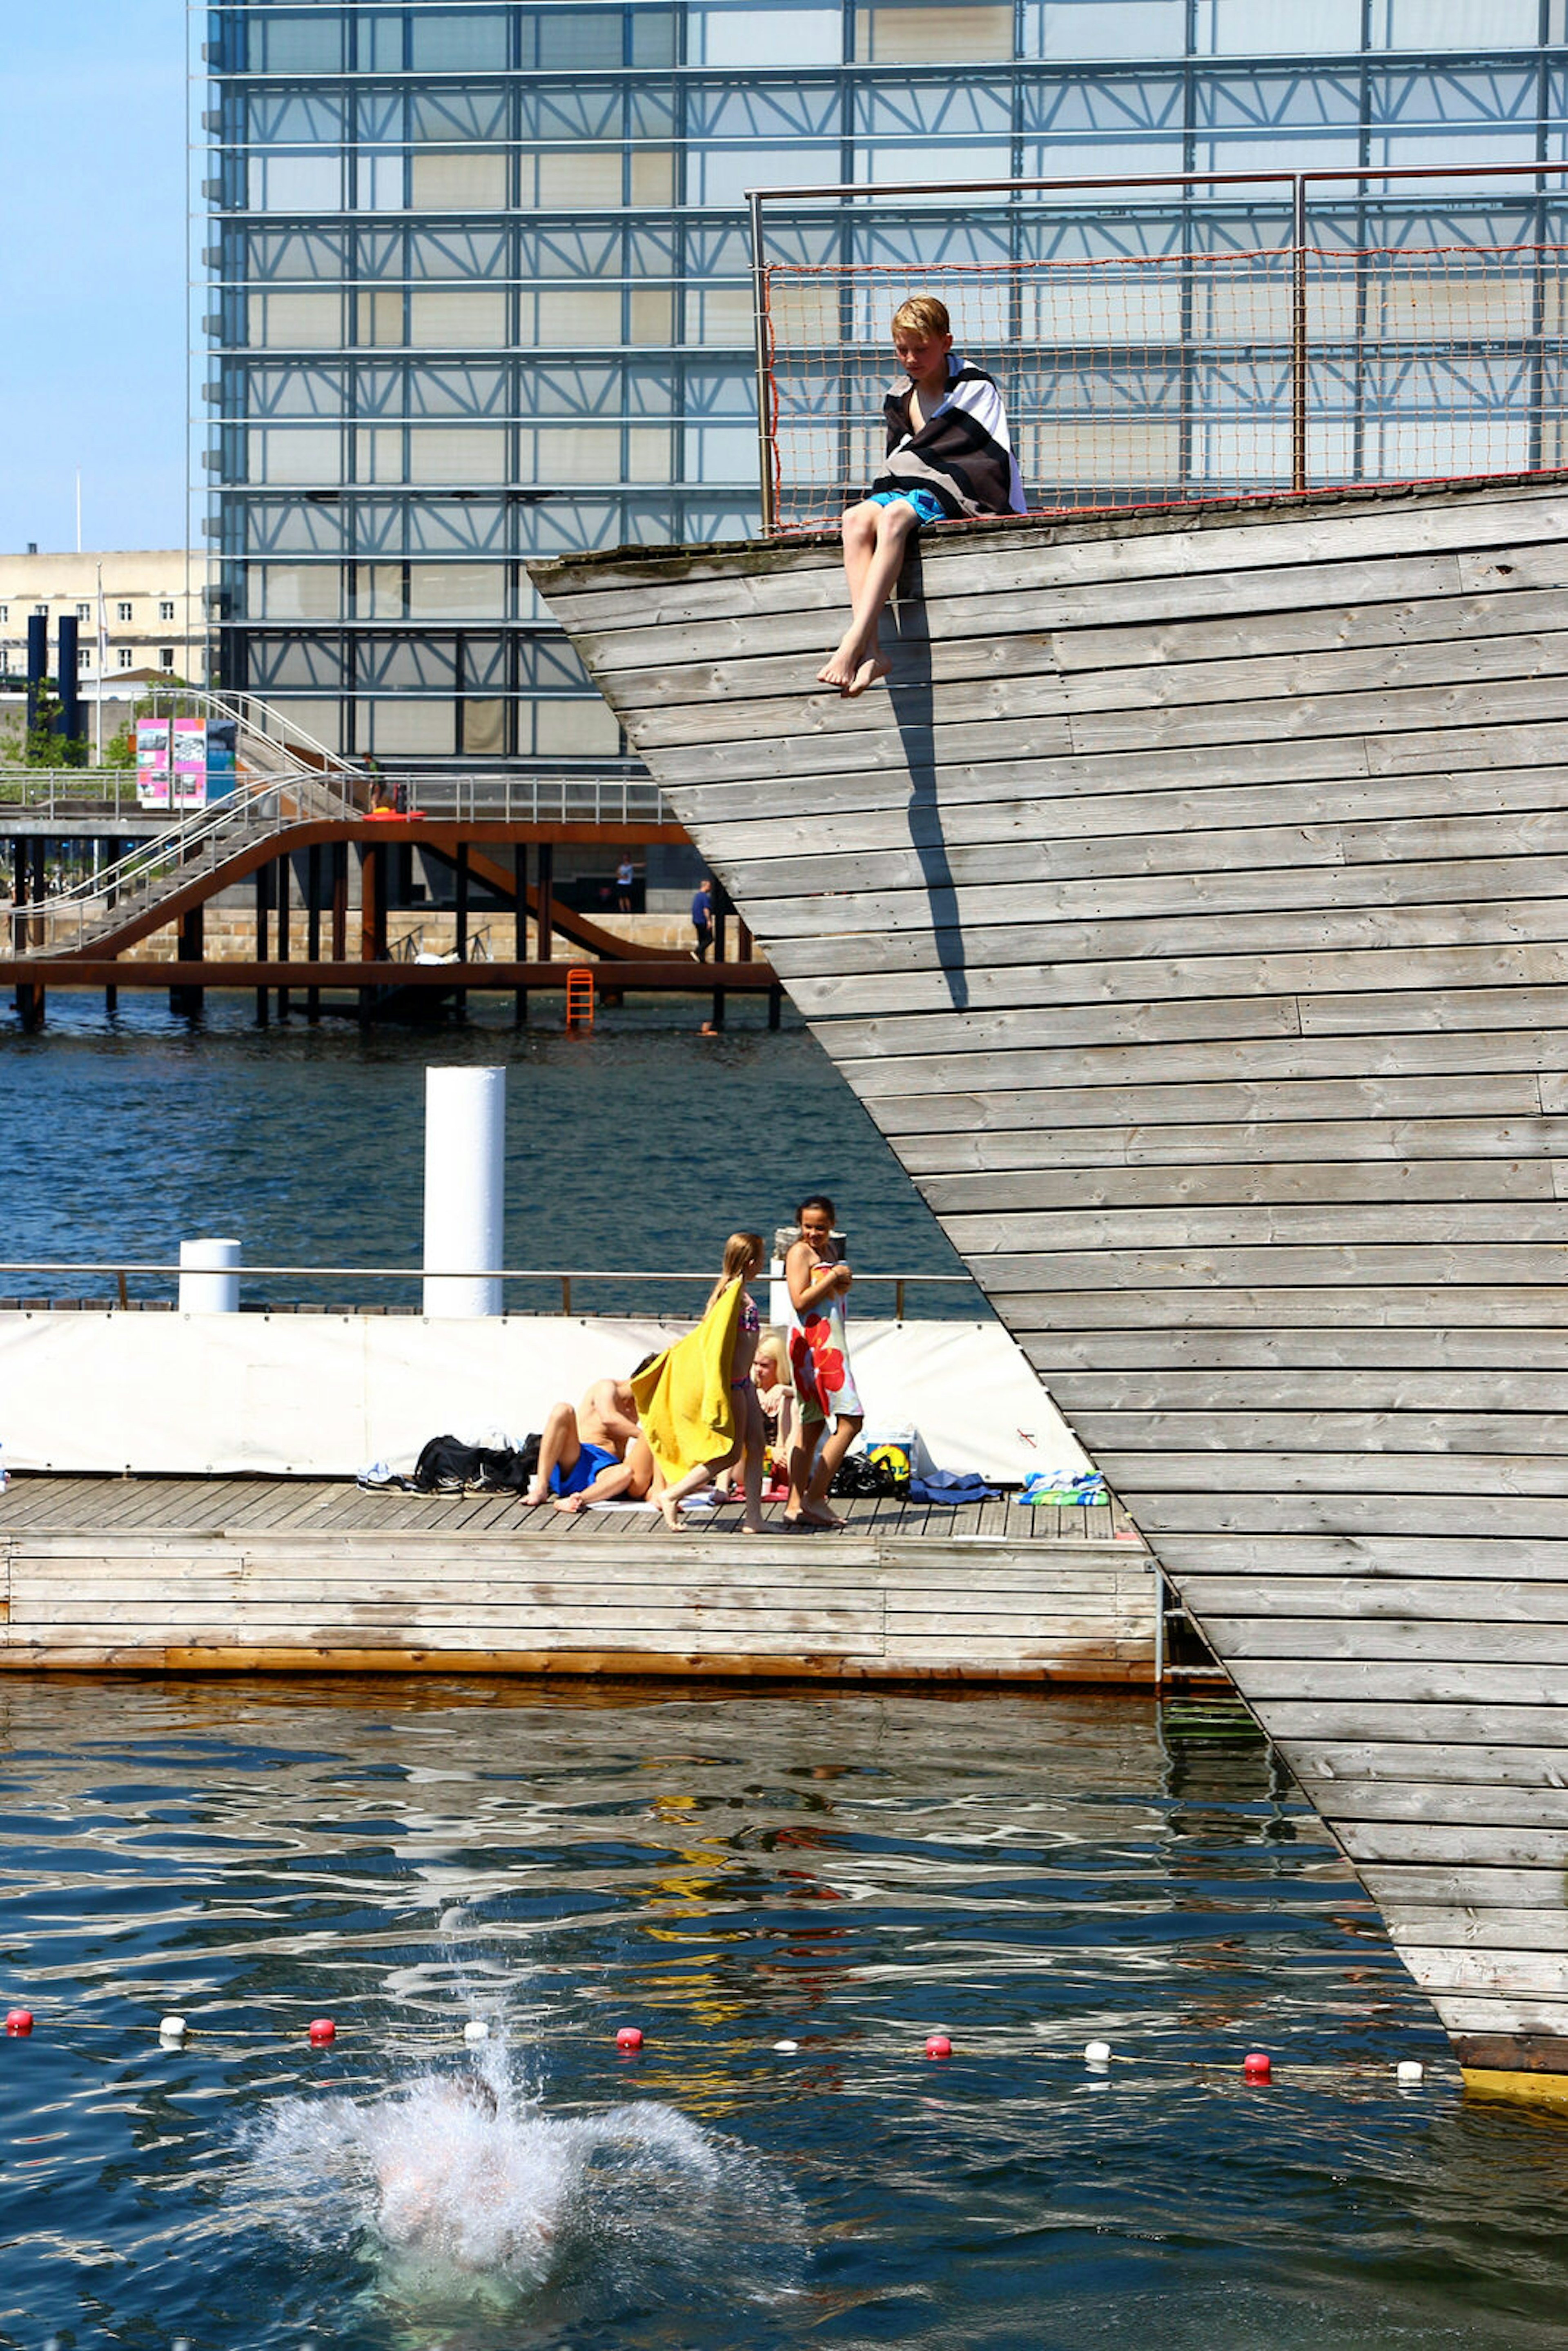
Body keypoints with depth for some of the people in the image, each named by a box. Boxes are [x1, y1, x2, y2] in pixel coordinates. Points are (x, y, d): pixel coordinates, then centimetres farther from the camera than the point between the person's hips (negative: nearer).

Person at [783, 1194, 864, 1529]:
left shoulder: (830, 1248, 18)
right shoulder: (800, 1252, -9)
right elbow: (800, 1301, -18)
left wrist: (843, 1285, 4)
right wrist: (834, 1276, -14)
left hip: (829, 1343, 9)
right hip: (813, 1343, -9)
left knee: (813, 1426, 8)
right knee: (850, 1422, -11)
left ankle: (796, 1505, 9)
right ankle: (814, 1498, -10)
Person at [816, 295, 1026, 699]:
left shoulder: (976, 387, 3)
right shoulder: (898, 398, 19)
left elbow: (998, 457, -1)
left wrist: (1015, 516, -7)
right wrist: (885, 494, 13)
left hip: (947, 491, -6)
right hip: (900, 487, 6)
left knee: (893, 517, -38)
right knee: (856, 519, -30)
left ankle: (852, 645, -51)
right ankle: (871, 651, -43)